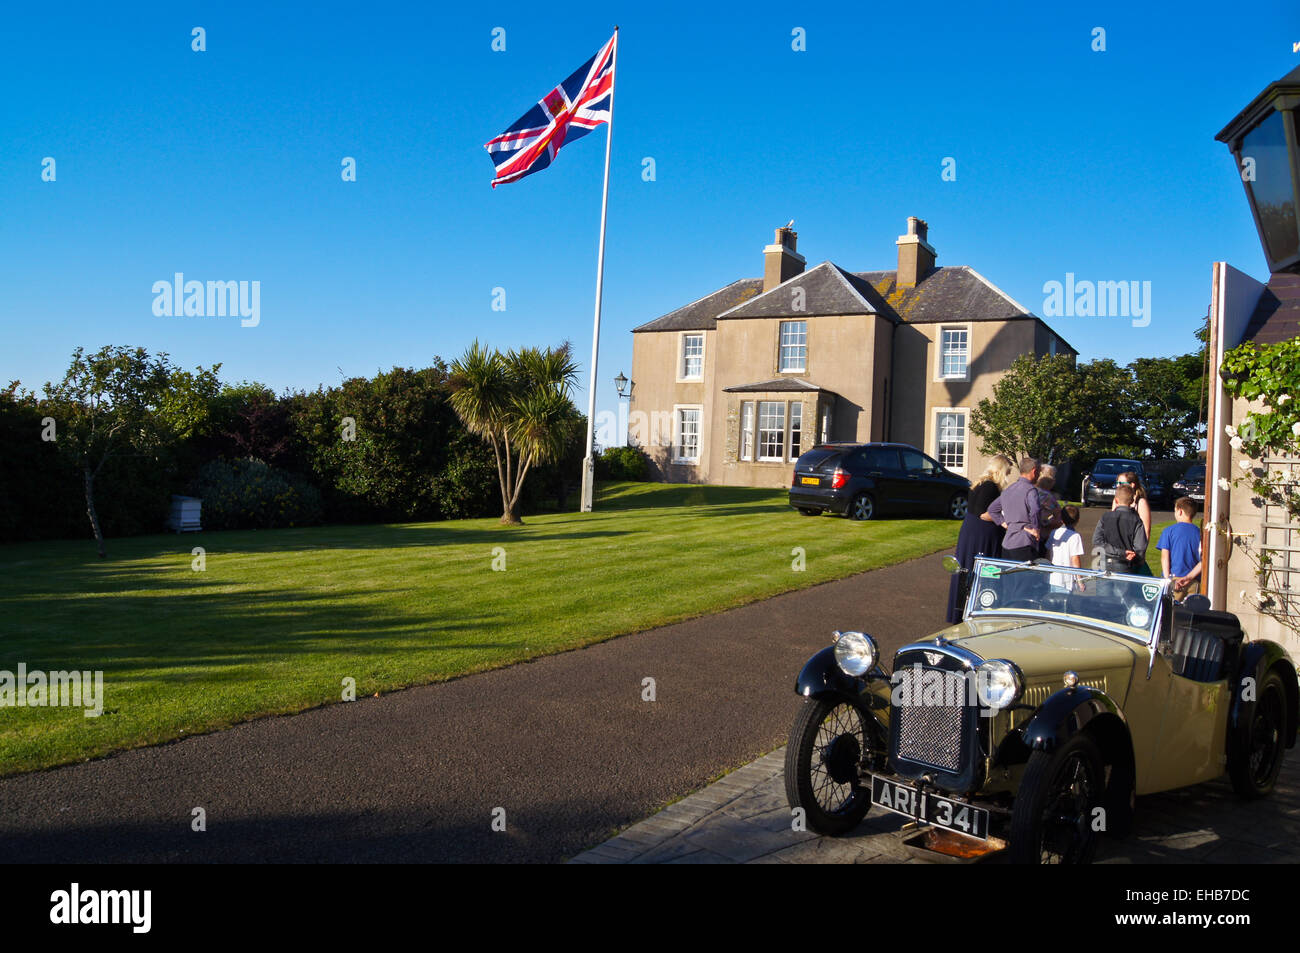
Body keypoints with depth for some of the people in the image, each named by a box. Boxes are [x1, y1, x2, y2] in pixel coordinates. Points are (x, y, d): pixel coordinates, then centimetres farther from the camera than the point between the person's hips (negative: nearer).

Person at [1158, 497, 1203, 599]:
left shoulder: (1169, 531, 1)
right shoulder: (1200, 533, 7)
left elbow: (1164, 557, -5)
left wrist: (1167, 579, -7)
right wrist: (1188, 577, -5)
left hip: (1174, 579, -2)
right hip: (1194, 582, 2)